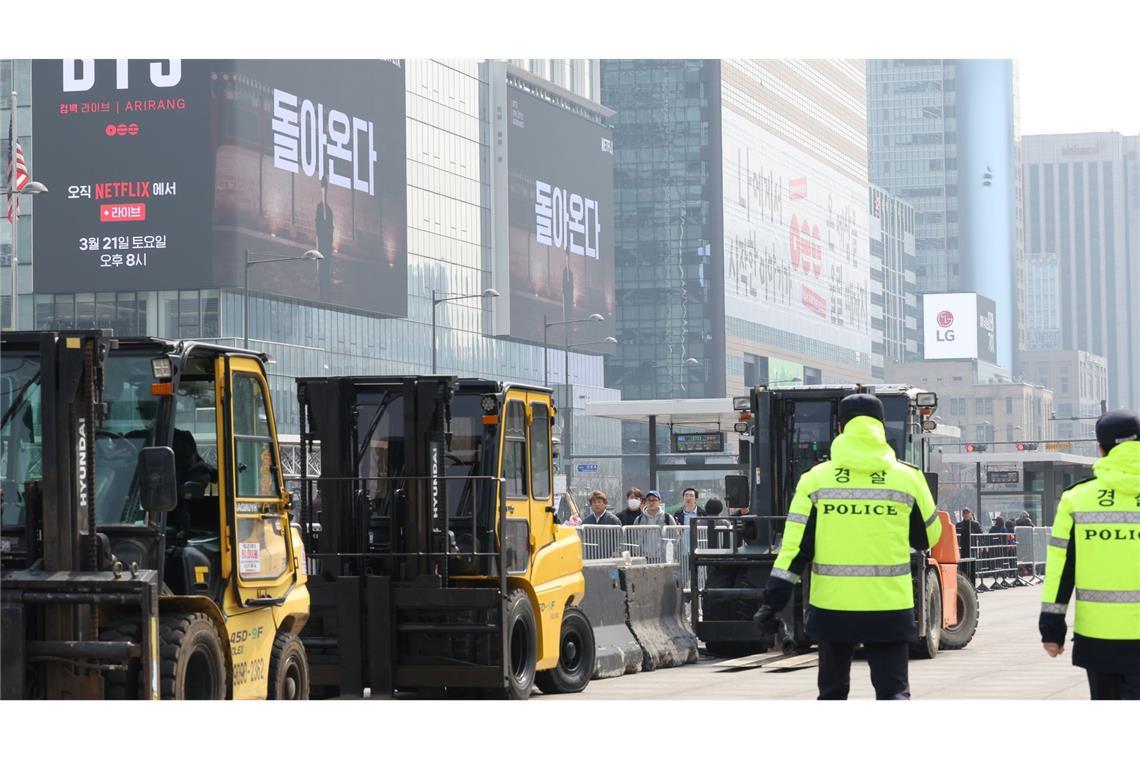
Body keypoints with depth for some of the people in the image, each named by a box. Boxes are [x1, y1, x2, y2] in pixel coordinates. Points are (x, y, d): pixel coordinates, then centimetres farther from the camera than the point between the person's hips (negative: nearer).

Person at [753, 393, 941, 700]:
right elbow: (928, 537, 13)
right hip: (889, 607, -1)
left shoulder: (816, 479, 0)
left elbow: (795, 546, -4)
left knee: (833, 691, 17)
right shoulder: (907, 479, 0)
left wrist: (773, 601, -2)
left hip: (832, 606, 1)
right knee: (893, 691, 1)